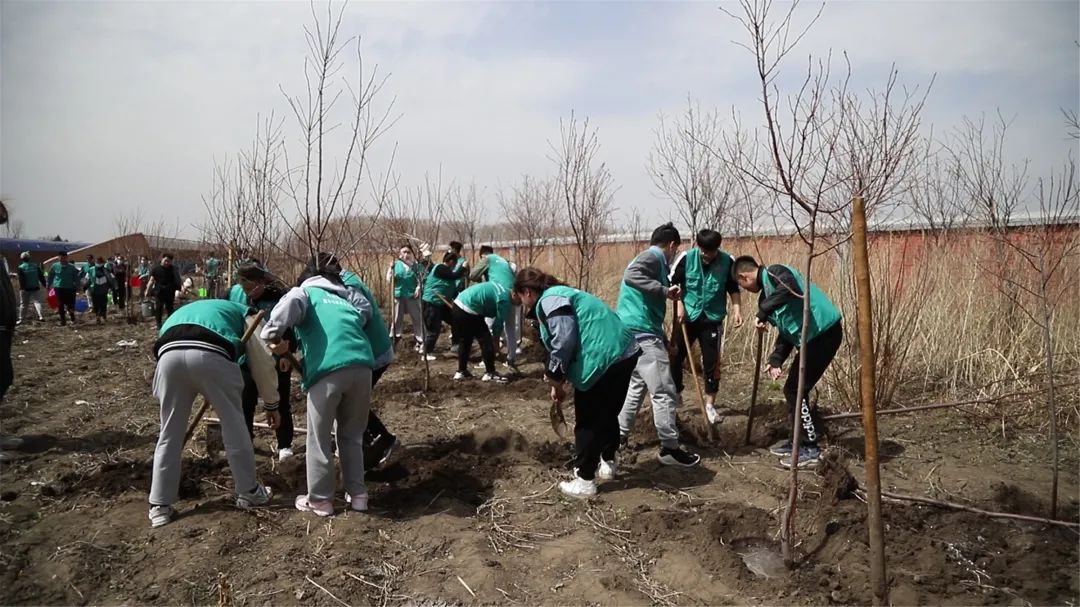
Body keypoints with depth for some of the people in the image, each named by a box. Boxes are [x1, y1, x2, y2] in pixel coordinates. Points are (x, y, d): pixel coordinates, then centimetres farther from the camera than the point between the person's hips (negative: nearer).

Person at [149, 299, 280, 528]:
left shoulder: (183, 312, 46)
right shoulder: (241, 312, 35)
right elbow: (263, 360, 25)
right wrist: (271, 404, 34)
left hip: (169, 354, 3)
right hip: (211, 354, -3)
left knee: (170, 433, 18)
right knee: (234, 425, 15)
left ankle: (160, 506, 24)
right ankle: (249, 492, 29)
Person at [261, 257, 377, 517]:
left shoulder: (304, 291, 19)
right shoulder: (348, 296, 36)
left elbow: (289, 304, -2)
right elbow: (365, 311, 20)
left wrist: (275, 335, 0)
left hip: (328, 368, -4)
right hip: (362, 364, 4)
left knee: (319, 439, 13)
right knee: (352, 435, 22)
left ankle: (320, 499, 21)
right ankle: (357, 494, 27)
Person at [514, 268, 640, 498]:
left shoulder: (550, 300, -9)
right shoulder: (561, 294, 24)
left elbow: (564, 342, -20)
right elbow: (566, 340, 28)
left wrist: (555, 378, -7)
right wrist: (559, 381, 28)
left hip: (603, 360, -10)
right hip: (624, 354, 10)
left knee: (587, 422, 3)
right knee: (608, 414, 25)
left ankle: (584, 481, 11)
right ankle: (607, 463, 41)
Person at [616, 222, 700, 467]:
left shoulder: (647, 258, 22)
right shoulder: (653, 257, -8)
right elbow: (631, 276, -30)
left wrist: (664, 341, 33)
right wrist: (665, 290, -29)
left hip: (632, 332, 10)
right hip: (642, 333, -10)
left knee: (637, 384, 22)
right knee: (664, 391, -4)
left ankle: (619, 435, 28)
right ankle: (670, 449, 2)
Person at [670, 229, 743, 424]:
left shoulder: (728, 262, -7)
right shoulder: (686, 258, -10)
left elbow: (734, 289, 4)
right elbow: (672, 283, -3)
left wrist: (737, 310, -9)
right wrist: (679, 305, -12)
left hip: (712, 319, 0)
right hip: (687, 316, 0)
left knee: (711, 362, 2)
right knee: (675, 356, 5)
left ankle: (710, 404, 15)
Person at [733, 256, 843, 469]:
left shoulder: (774, 273, -9)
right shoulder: (767, 291, 19)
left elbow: (790, 289, -34)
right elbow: (786, 331, 21)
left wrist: (762, 314, -26)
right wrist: (775, 361, 14)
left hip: (823, 331, -10)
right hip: (812, 336, 10)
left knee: (795, 390, -5)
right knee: (793, 389, 14)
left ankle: (811, 449, 4)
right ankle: (800, 441, 28)